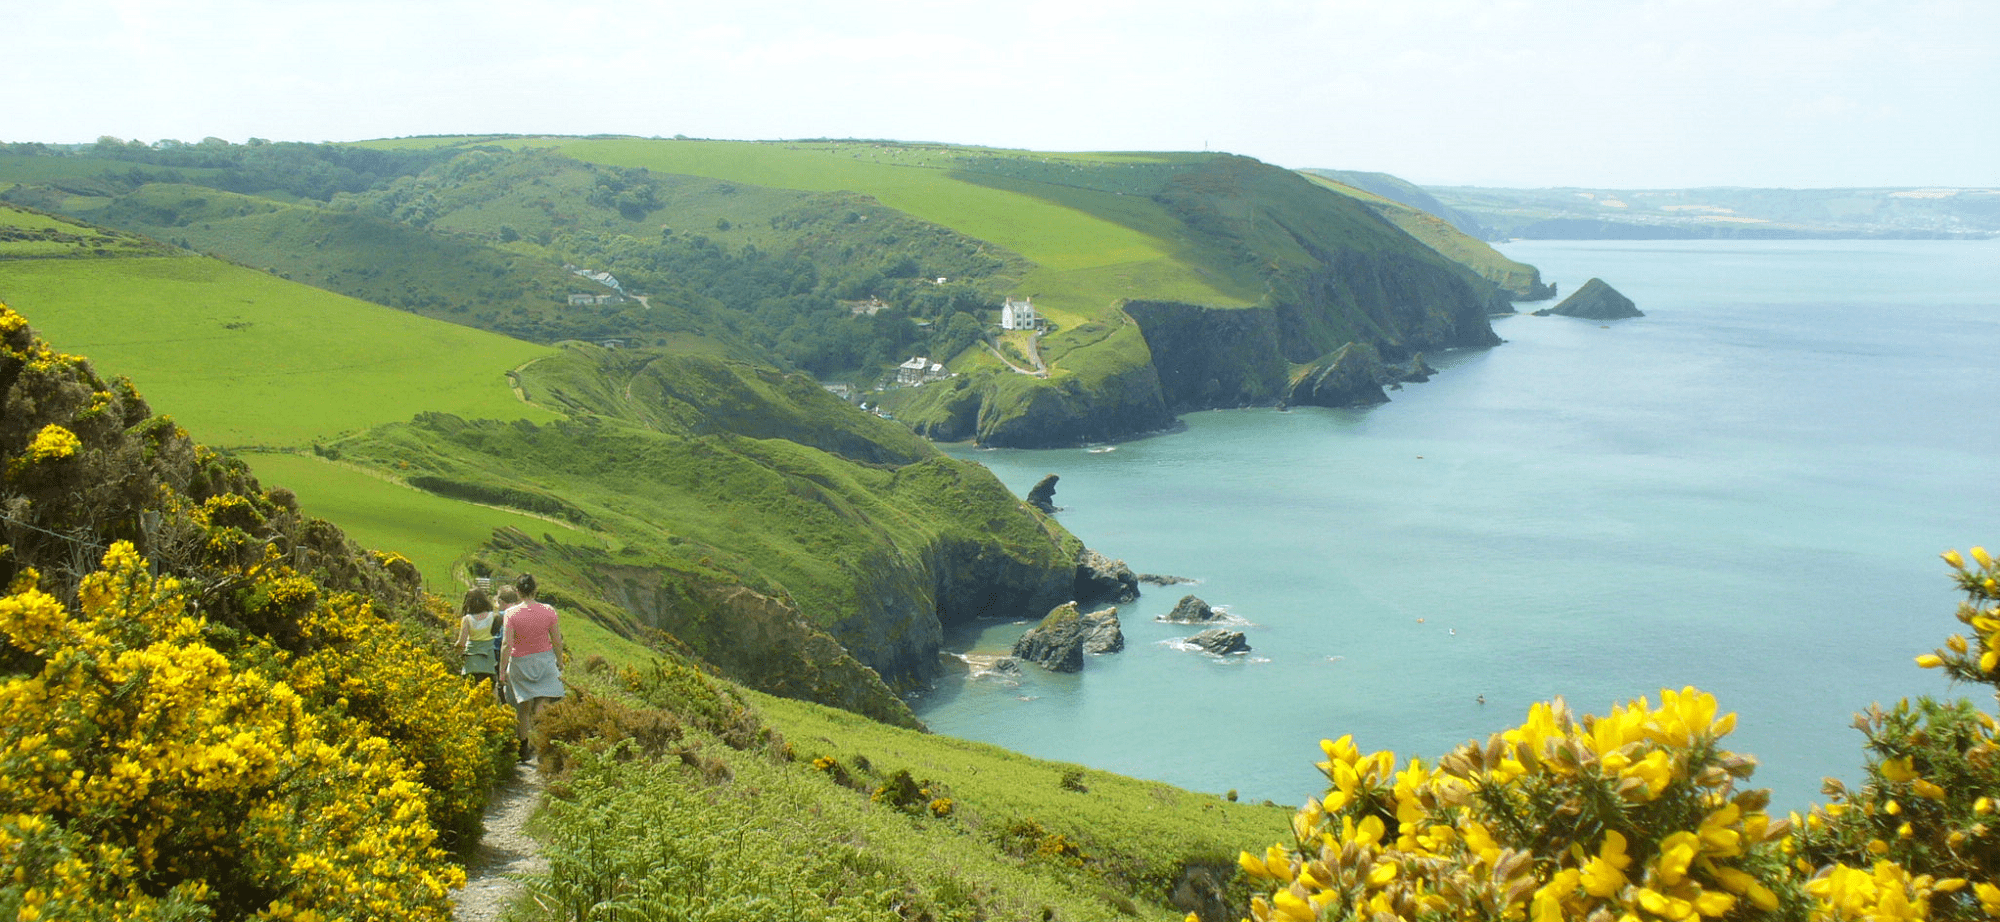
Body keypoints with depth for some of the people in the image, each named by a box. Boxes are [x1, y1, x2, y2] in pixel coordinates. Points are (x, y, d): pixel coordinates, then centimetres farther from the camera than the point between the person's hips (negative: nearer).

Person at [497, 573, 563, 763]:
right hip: (545, 660, 0)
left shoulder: (512, 613, -10)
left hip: (520, 662, 0)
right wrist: (560, 664, 15)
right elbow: (557, 641, 1)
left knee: (523, 709, 11)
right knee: (542, 706, 6)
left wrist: (502, 670, -4)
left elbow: (507, 644, -12)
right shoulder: (549, 611, -5)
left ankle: (523, 750, 19)